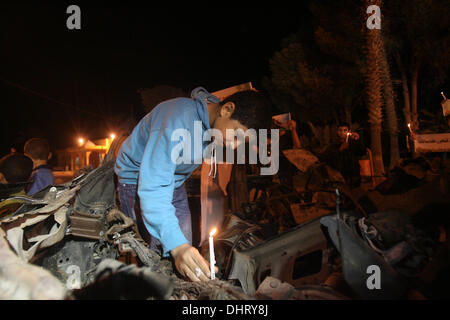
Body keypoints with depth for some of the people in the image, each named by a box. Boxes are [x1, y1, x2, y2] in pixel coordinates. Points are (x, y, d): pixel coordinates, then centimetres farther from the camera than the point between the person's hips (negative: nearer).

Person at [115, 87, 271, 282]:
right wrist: (176, 245, -49)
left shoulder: (212, 122, -8)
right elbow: (152, 187, -40)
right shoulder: (178, 120, -35)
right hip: (137, 181, -7)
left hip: (174, 183, 7)